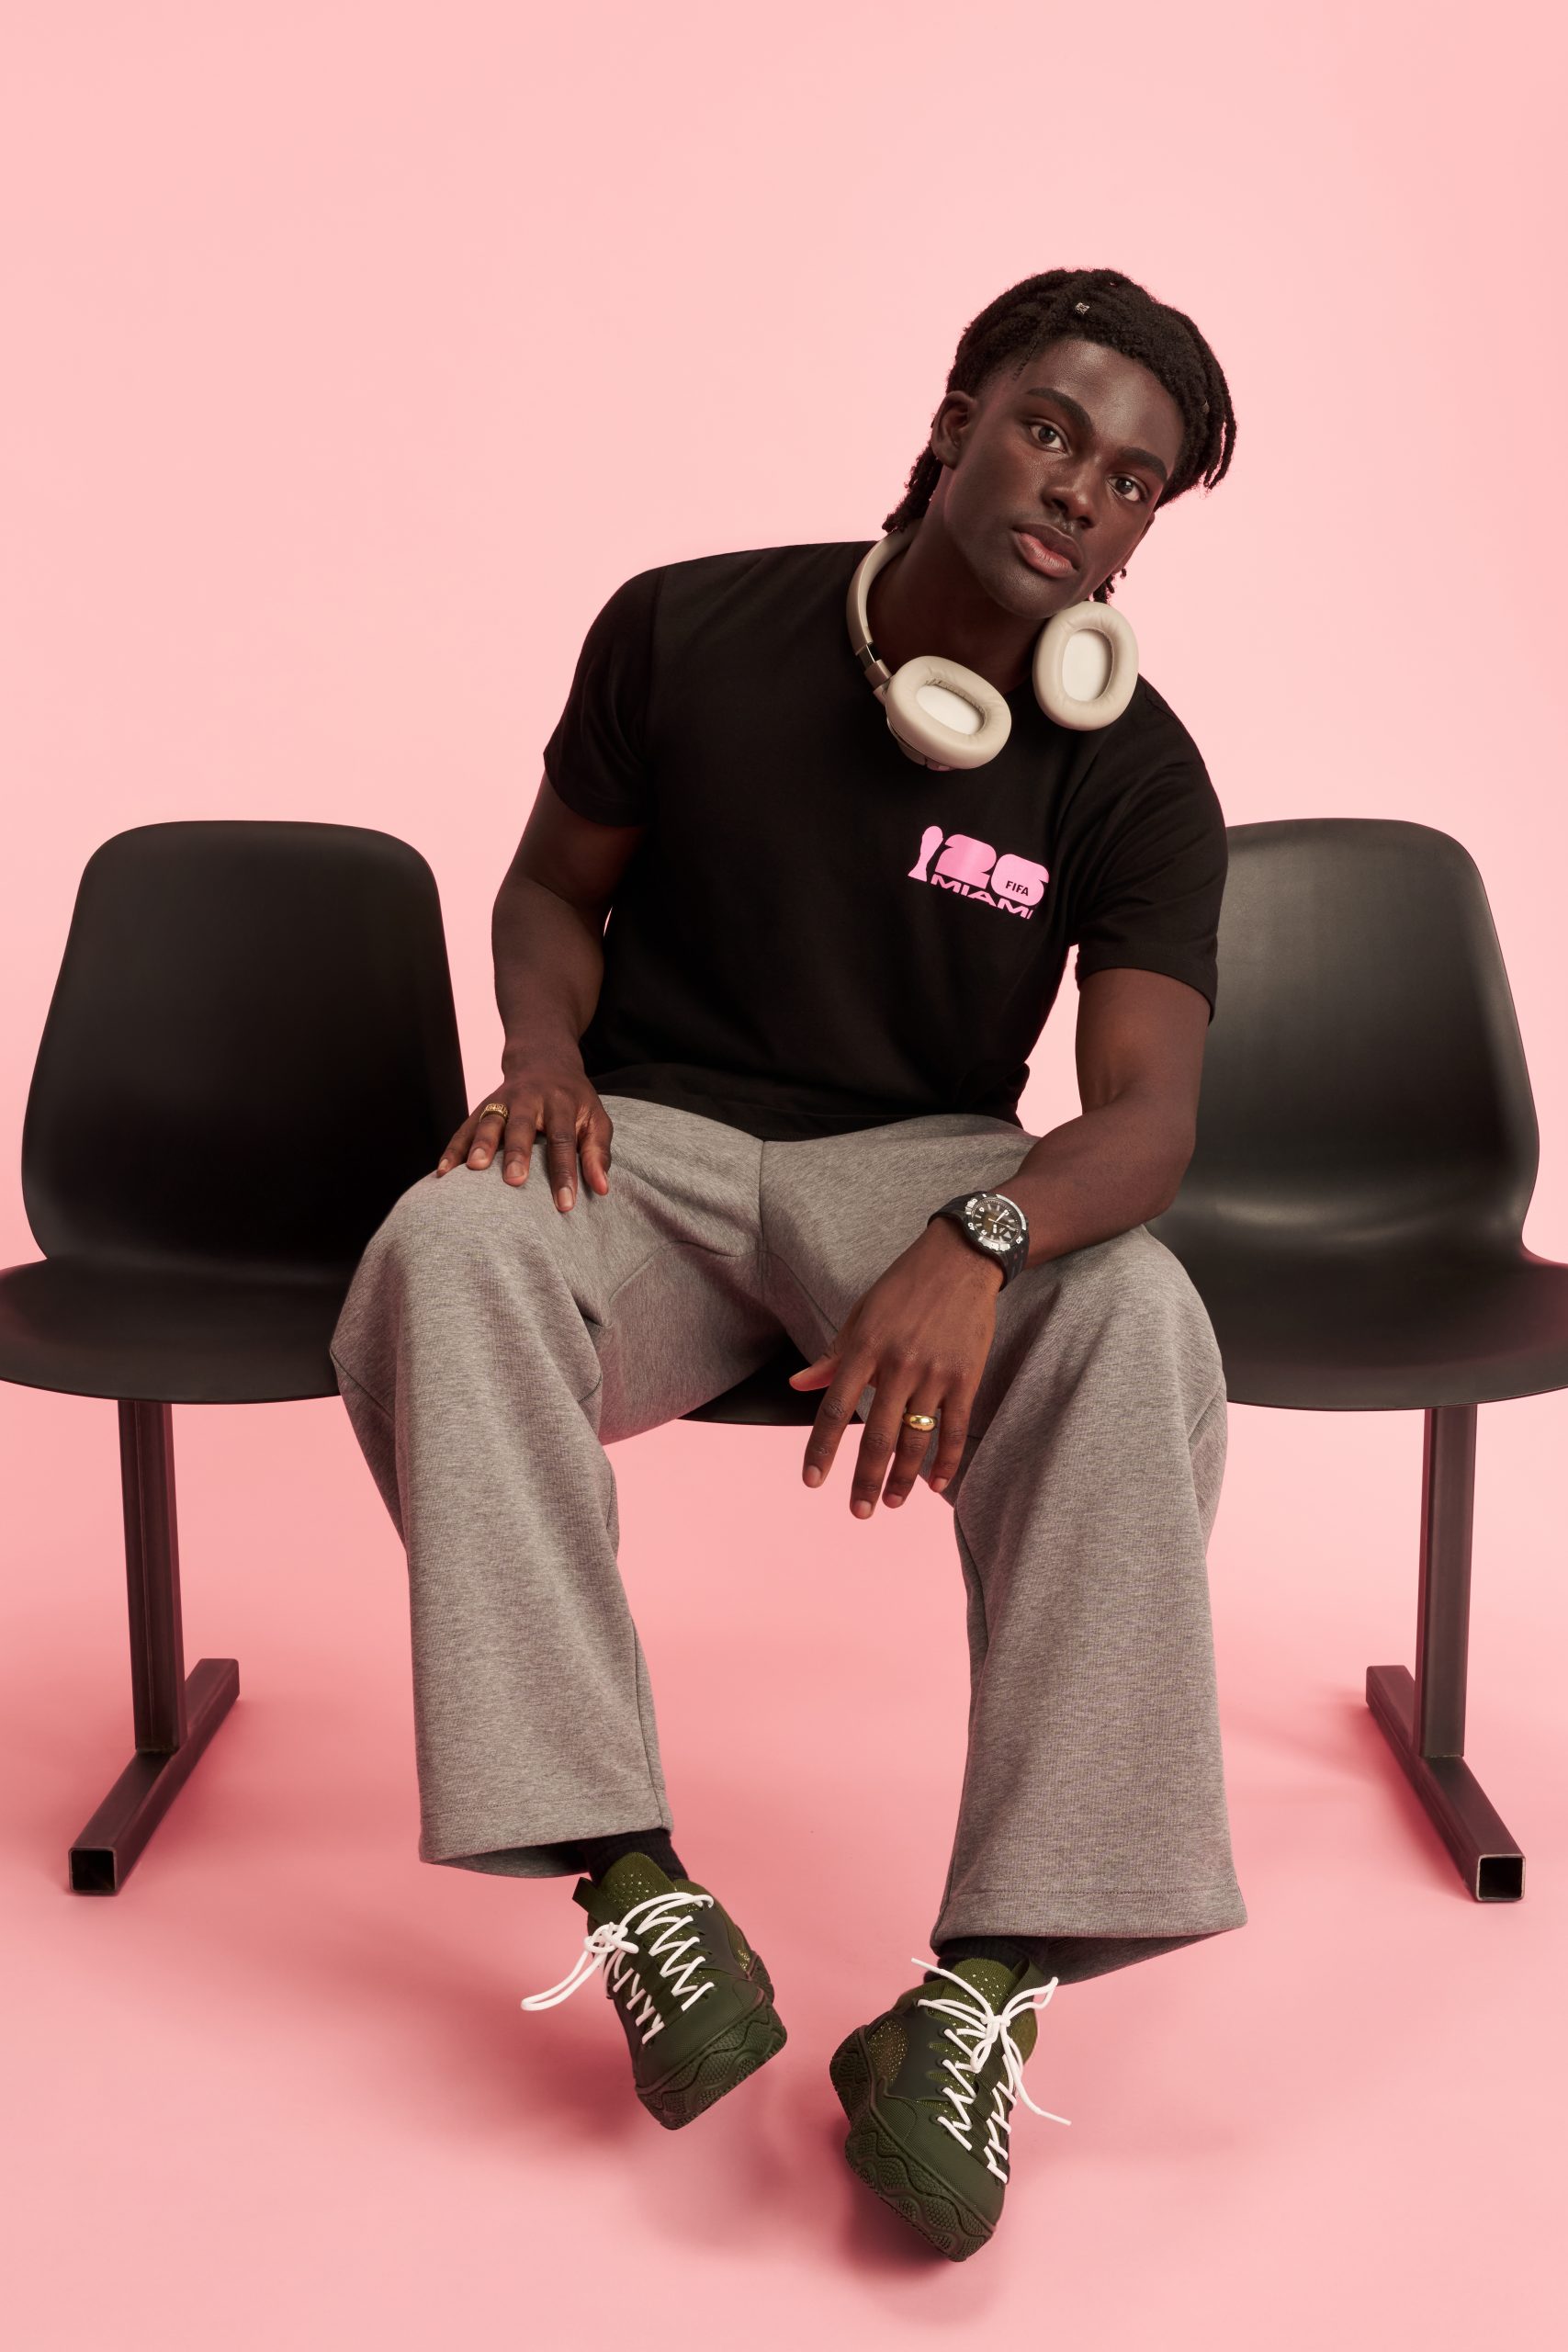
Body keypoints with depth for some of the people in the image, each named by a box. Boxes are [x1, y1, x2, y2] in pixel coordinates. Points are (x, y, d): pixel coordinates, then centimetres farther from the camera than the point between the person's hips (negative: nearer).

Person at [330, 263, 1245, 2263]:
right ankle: (631, 1883, -32)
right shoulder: (687, 633, -2)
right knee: (450, 1250, -34)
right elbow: (554, 886, 11)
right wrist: (548, 1050, -13)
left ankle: (991, 1982, -32)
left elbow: (1148, 1109, -15)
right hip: (653, 1139, 1)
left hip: (926, 1162, 0)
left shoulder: (1131, 773, -4)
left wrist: (979, 1244, -38)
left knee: (1134, 1324, -34)